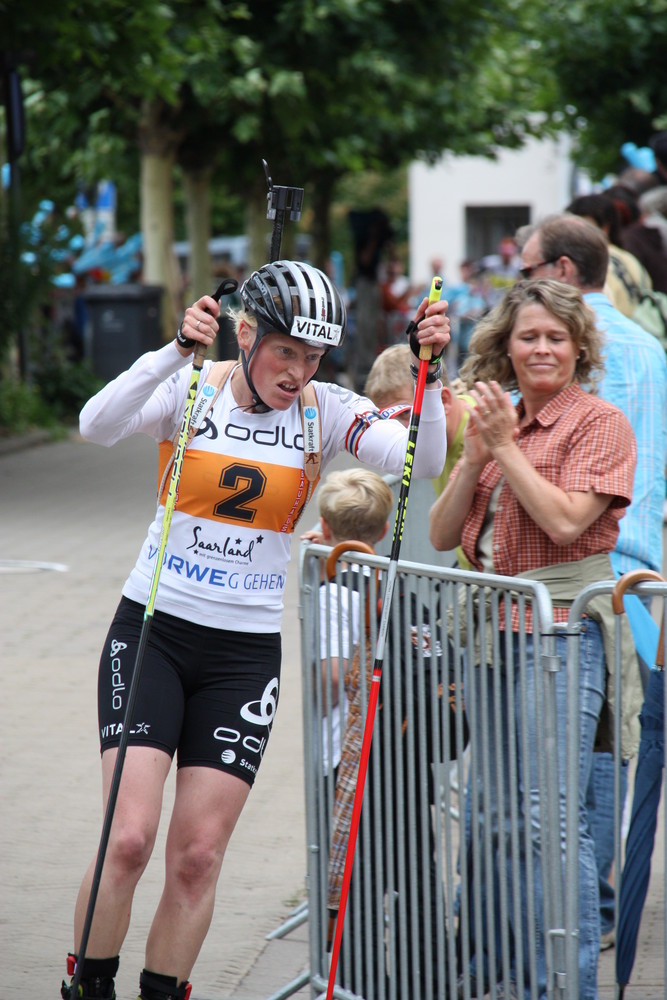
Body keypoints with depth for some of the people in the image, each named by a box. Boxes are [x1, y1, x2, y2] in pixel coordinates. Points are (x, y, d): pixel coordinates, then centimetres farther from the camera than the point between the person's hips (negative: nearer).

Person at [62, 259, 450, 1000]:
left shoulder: (324, 411, -1)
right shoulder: (192, 389, -7)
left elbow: (423, 460, -15)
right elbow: (98, 426, -26)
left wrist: (427, 374, -29)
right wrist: (178, 349, -38)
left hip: (246, 653, 2)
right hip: (153, 631, -2)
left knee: (198, 856, 1)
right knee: (129, 839, -13)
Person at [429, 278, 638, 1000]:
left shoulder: (598, 423, -5)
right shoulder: (498, 423, 16)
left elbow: (566, 520, -17)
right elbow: (442, 534, 11)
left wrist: (505, 447, -13)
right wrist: (475, 458, -2)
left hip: (559, 634, -8)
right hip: (492, 631, 8)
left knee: (549, 818, -12)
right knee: (498, 812, 14)